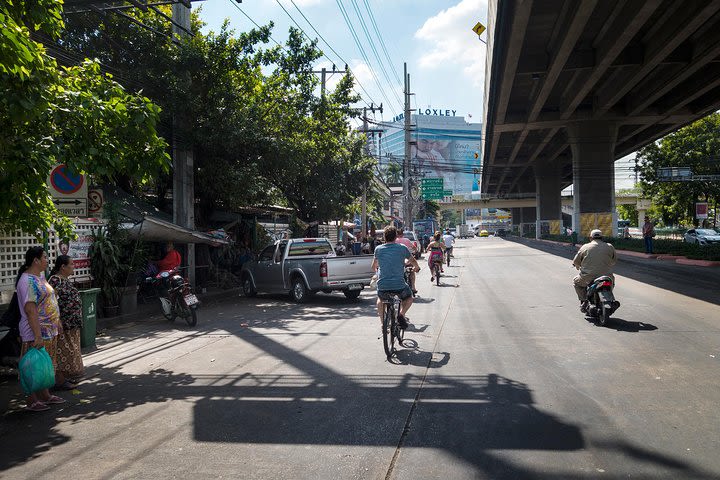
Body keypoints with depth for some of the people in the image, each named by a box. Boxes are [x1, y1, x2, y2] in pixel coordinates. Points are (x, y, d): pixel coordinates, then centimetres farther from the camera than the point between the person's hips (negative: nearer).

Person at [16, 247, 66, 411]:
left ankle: (45, 395, 28)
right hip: (37, 331, -10)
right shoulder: (28, 280, -19)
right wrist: (37, 335, -26)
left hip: (49, 330, 10)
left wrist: (57, 322, 23)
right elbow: (30, 309, -24)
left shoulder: (40, 276, 12)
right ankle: (32, 401, 9)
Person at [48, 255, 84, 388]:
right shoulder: (55, 280, -17)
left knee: (68, 350, 15)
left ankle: (66, 377, 25)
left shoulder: (65, 279, 14)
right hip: (62, 322, -10)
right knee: (62, 350, -4)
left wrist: (76, 319, 24)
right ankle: (60, 381, 3)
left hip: (72, 323, 10)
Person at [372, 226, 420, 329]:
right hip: (399, 286, -2)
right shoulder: (402, 248, 2)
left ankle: (382, 322, 22)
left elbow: (374, 266, 23)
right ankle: (401, 314, 3)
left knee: (380, 299, 34)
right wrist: (417, 267, 43)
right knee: (409, 299, 29)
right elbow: (413, 261, 20)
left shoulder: (378, 249, 5)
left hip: (383, 286, 2)